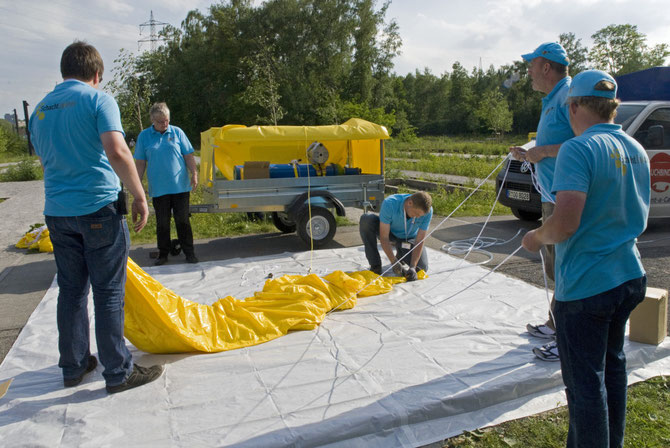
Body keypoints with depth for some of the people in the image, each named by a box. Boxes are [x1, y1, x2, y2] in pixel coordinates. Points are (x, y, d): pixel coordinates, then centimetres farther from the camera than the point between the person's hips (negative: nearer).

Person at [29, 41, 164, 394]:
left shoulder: (40, 110, 14)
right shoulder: (97, 99, -7)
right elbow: (117, 152, -20)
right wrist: (140, 198, -14)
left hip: (57, 212, 6)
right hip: (98, 207, -6)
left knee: (71, 291, 15)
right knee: (108, 292, 0)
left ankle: (73, 367, 27)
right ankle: (118, 372, 9)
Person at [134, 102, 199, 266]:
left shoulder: (177, 132, 4)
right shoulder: (144, 136, 5)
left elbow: (188, 155, 6)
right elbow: (140, 163, 7)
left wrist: (194, 173, -6)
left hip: (180, 186, 0)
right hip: (158, 189, 0)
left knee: (183, 221, 5)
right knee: (162, 223, 8)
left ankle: (189, 252, 15)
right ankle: (163, 253, 21)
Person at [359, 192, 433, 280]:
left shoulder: (427, 211, -29)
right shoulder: (389, 203, -36)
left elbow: (419, 241, -24)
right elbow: (384, 237, -32)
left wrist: (412, 267, -32)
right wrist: (394, 262, -36)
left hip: (409, 237, 1)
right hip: (389, 232, -1)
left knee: (422, 268, -19)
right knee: (366, 219, -32)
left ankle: (400, 254, 17)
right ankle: (375, 265, -21)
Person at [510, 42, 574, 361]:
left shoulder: (569, 96, -15)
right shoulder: (551, 100, 17)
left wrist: (543, 150, -21)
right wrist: (529, 155, 12)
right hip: (552, 197, 11)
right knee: (555, 268, 18)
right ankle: (554, 324, 32)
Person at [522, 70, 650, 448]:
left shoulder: (578, 150, -19)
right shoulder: (637, 150, 8)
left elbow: (565, 223, -28)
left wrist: (537, 237, -9)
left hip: (586, 285, -9)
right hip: (630, 277, 9)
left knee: (586, 382, 3)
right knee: (613, 364, 25)